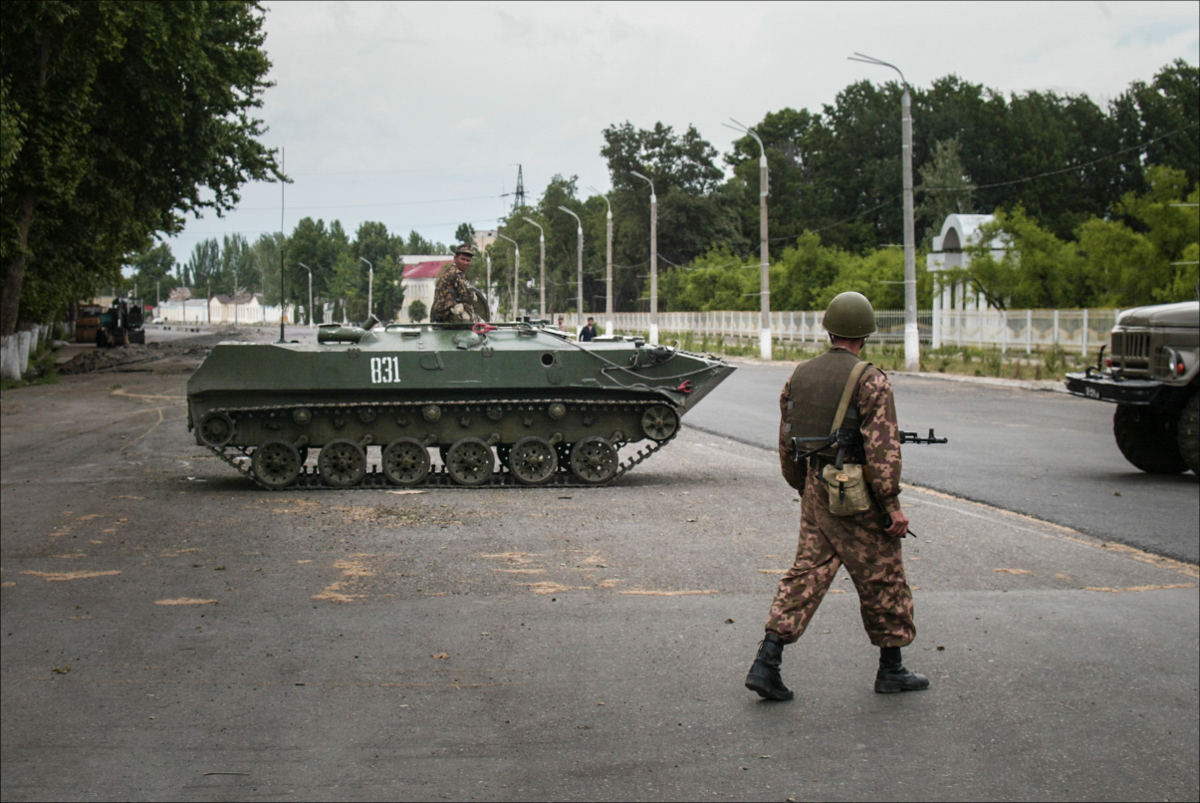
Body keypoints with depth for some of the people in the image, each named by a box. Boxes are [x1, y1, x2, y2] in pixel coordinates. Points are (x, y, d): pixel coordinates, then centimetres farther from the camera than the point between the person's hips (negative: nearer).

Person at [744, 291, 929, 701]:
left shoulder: (800, 375, 8)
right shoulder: (870, 380, -13)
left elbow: (786, 444, 15)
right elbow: (883, 448, -18)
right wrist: (892, 505, -15)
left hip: (815, 490, 6)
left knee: (808, 572, 8)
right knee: (882, 578, 8)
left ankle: (767, 663, -2)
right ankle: (891, 669, 21)